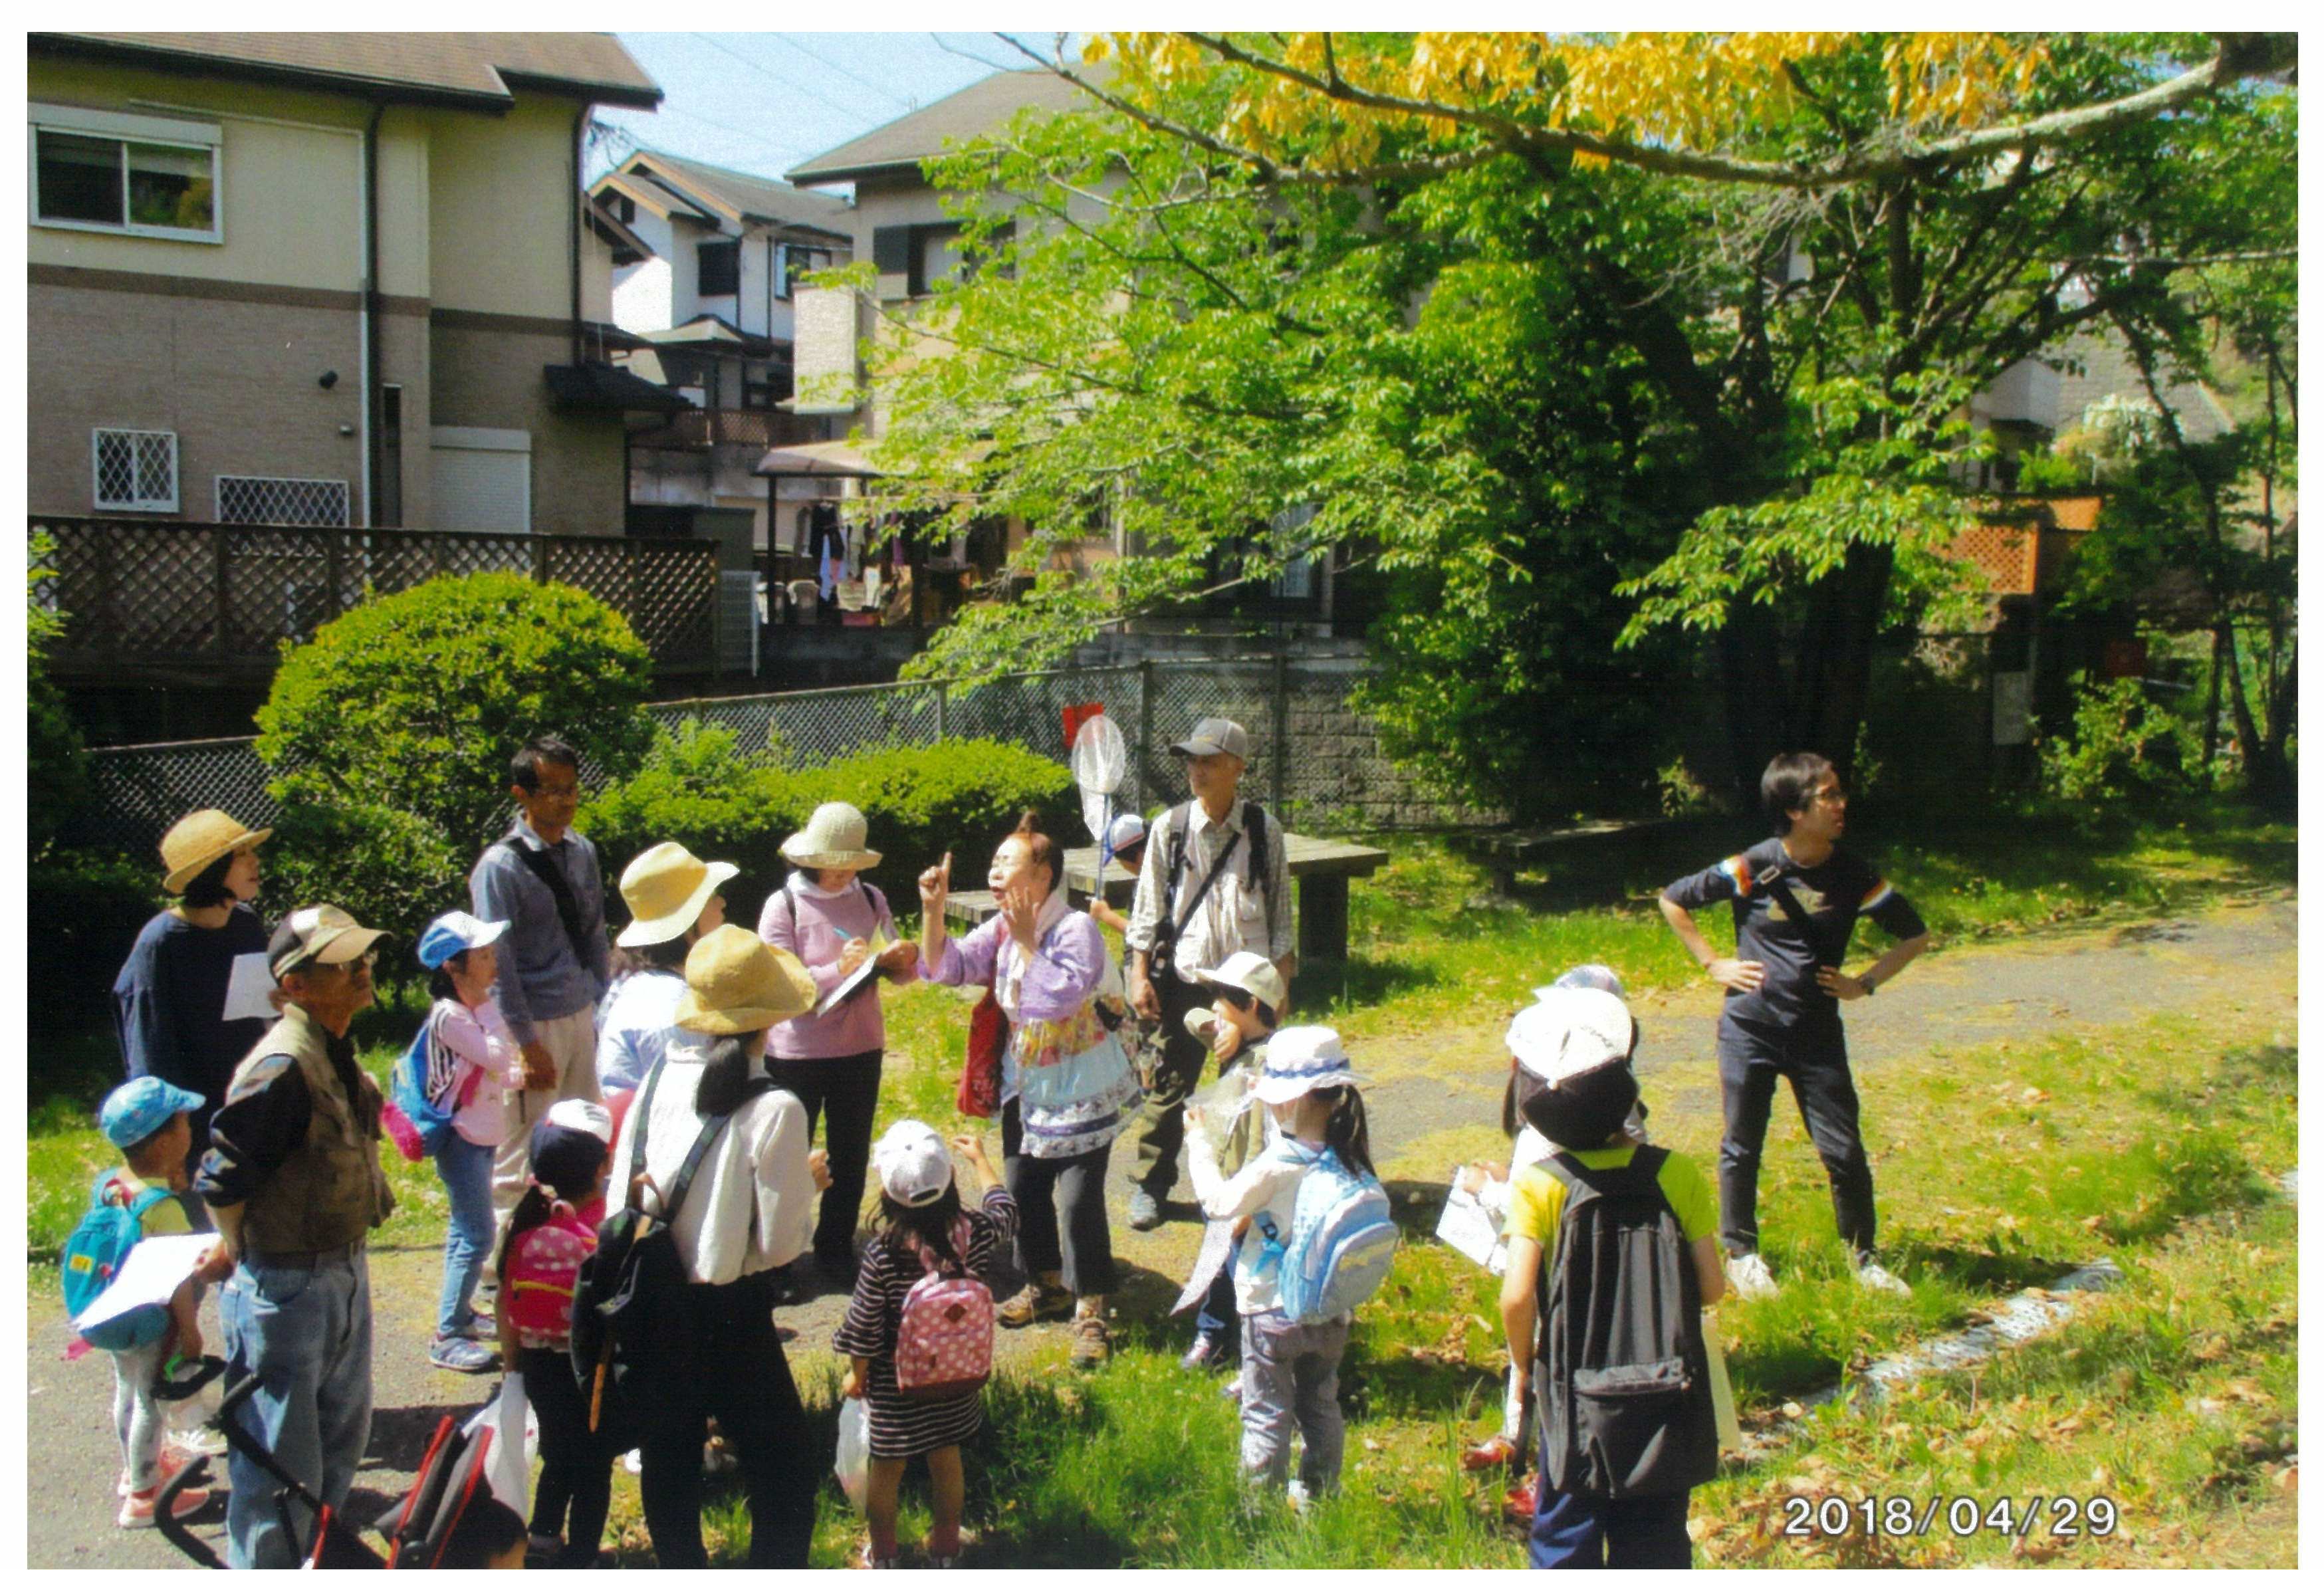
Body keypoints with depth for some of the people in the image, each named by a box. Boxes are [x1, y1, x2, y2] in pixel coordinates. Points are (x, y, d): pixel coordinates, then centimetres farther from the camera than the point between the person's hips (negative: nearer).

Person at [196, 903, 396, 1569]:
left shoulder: (336, 1053, 5)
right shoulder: (282, 1067, -25)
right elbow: (220, 1181, -24)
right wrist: (244, 1254, -9)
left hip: (343, 1275, 9)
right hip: (286, 1288, -9)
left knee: (342, 1437, 24)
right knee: (282, 1463, 4)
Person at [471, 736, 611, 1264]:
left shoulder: (582, 853, 5)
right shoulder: (501, 866, -14)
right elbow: (498, 963, -14)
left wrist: (599, 1010, 9)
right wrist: (528, 1043, -15)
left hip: (581, 1019, 7)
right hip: (535, 1024, -6)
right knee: (523, 1152, 3)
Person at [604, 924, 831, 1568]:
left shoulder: (664, 1076, -6)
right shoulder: (774, 1111, -20)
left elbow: (624, 1192, 1)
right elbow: (780, 1244, -15)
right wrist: (807, 1181, 2)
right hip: (732, 1315, -6)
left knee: (669, 1465, 22)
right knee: (783, 1489, 7)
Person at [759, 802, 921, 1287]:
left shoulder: (870, 899, 0)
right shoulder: (783, 905, -11)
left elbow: (897, 970, 4)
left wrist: (904, 960, -19)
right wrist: (838, 969, -28)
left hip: (860, 1047, 4)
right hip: (796, 1054, -3)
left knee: (851, 1156, 13)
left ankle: (836, 1249, 29)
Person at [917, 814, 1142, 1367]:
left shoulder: (1077, 929, -21)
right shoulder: (1000, 928, 0)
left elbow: (1060, 996, -34)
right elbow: (945, 967, -3)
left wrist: (1027, 940, -28)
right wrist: (933, 910, -15)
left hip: (1081, 1085, -7)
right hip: (1026, 1081, 7)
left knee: (1079, 1198, -9)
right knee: (1023, 1187, 16)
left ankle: (1090, 1310, 4)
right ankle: (1046, 1284, 36)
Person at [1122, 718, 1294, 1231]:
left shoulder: (1264, 829, -2)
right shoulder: (1171, 827, -3)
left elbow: (1280, 906, 5)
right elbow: (1148, 906, 2)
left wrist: (1281, 977, 3)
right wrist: (1140, 973, -3)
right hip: (1185, 977, 0)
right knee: (1171, 1083, 4)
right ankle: (1149, 1184, 18)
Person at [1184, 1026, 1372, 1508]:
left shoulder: (1277, 1164, -24)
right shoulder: (1349, 1156, -8)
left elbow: (1220, 1202, -13)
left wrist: (1199, 1143, -2)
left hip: (1273, 1311, -6)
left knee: (1267, 1414, 8)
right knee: (1321, 1406, 21)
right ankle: (1318, 1496, 32)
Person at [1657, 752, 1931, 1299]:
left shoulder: (1853, 875, -4)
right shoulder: (1752, 868, -11)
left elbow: (1915, 936, 10)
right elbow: (1673, 900, 0)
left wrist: (1864, 983, 1)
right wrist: (1714, 964, -3)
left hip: (1818, 1033, 2)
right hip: (1749, 1029, -2)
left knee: (1844, 1151, 1)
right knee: (1742, 1147, 6)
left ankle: (1864, 1258, 20)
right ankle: (1741, 1255, 23)